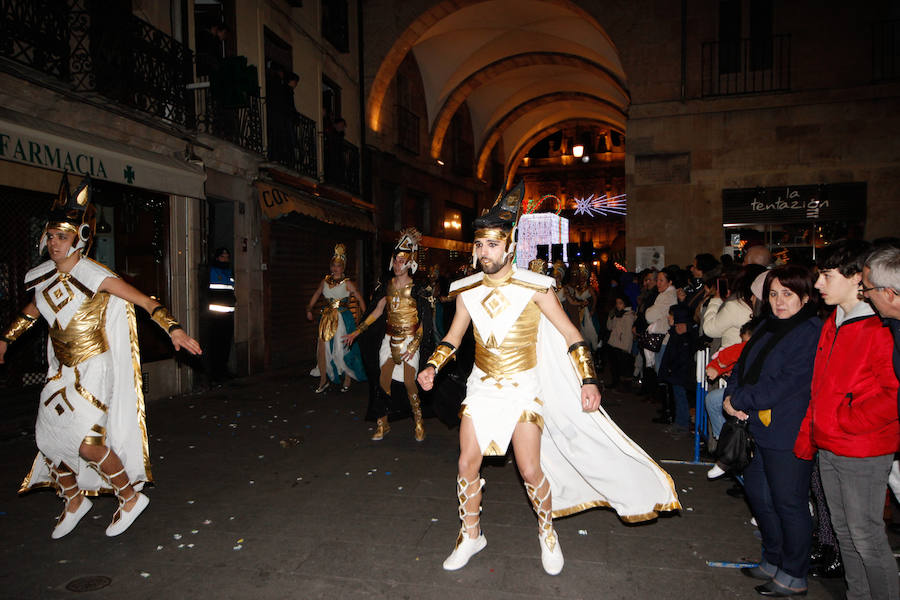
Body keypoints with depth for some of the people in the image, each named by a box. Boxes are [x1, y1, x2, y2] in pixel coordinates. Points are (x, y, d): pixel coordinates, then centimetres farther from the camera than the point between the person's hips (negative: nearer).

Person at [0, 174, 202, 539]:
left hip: (95, 370, -7)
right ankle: (74, 501, 32)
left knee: (87, 444, -13)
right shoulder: (44, 277, 4)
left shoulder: (93, 275, -16)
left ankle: (131, 498, 9)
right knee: (48, 439, 8)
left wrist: (174, 329, -34)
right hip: (62, 372, 7)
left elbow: (144, 301, -22)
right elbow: (32, 310, 25)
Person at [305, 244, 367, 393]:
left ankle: (347, 381, 14)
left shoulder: (347, 283, -2)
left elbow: (360, 300, -2)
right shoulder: (325, 281, 10)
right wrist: (309, 309, 13)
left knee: (342, 349, -1)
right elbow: (316, 295, 21)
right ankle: (323, 380, 15)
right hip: (327, 318, 4)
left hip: (343, 318, -4)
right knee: (322, 347, 1)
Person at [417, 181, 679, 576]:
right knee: (468, 463, 4)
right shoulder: (467, 291, 0)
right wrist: (432, 367, -3)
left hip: (524, 388, -3)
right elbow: (453, 338, 12)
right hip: (481, 387, 4)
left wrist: (588, 380, -14)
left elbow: (571, 336, -7)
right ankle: (470, 536, 26)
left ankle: (547, 534, 26)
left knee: (531, 470, -2)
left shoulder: (534, 288, -11)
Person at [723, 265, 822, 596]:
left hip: (789, 435, -9)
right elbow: (743, 364, 13)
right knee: (757, 493, 18)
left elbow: (787, 383, -22)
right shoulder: (767, 326, 11)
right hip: (758, 428, 9)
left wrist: (739, 401, -16)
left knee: (789, 503, 5)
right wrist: (731, 397, -6)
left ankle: (793, 576, 23)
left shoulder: (813, 333, -15)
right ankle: (773, 562, 36)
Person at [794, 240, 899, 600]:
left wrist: (848, 421, -16)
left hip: (864, 453, -8)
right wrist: (808, 436, 15)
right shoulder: (833, 324, 10)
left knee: (865, 536, 4)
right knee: (843, 531, 19)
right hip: (828, 448, 8)